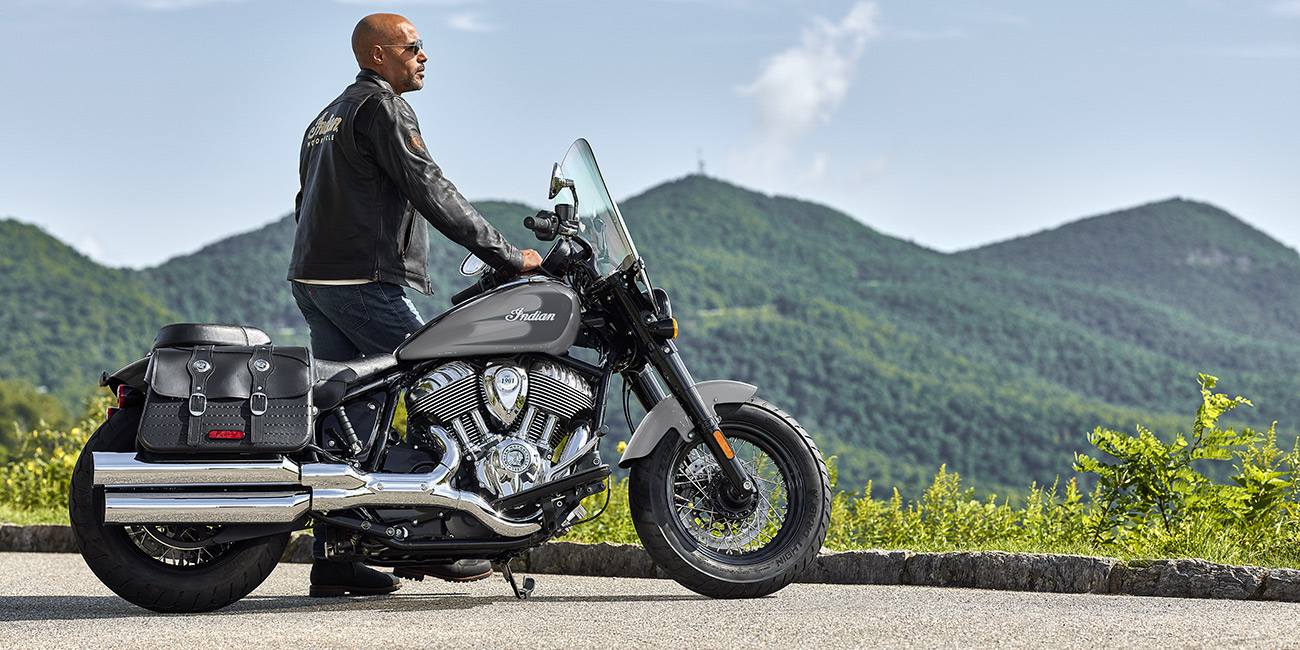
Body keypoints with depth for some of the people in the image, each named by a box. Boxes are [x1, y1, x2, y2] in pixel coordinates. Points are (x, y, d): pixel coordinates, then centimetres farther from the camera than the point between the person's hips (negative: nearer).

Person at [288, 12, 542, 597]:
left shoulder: (326, 119, 25)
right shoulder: (382, 106, -6)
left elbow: (308, 206, 28)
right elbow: (428, 191, -14)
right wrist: (506, 255, -13)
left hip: (314, 282, 10)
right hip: (367, 282, -10)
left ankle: (331, 560, 4)